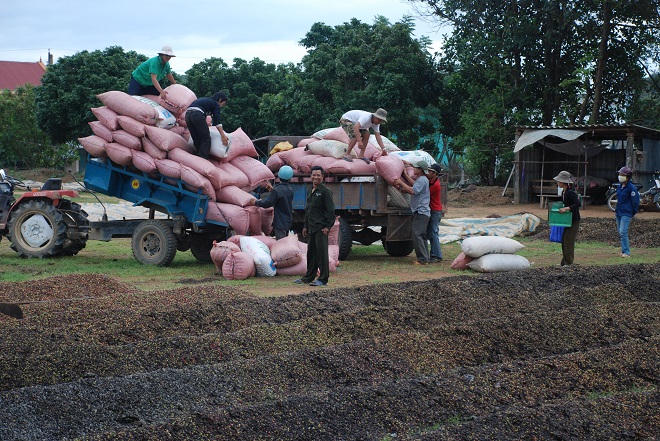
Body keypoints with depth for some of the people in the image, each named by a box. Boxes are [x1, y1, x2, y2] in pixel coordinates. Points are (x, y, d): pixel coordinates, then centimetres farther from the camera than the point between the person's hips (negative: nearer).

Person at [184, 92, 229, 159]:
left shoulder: (206, 100, 33)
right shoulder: (215, 104, 12)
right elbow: (217, 121, 3)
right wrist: (223, 136, 1)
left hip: (187, 114, 8)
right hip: (197, 114, -7)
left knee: (196, 140, 15)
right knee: (206, 139, 2)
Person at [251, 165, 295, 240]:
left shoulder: (277, 190, -19)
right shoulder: (290, 189, 7)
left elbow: (267, 203, -16)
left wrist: (256, 202, -1)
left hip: (280, 222, -9)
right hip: (288, 222, 9)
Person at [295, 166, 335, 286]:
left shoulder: (325, 191, -8)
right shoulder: (310, 192, 18)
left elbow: (330, 210, -12)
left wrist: (327, 227, -18)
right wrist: (305, 226, 20)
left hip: (321, 228, -9)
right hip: (311, 228, 9)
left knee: (321, 252, -7)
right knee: (311, 253, 14)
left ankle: (323, 279, -4)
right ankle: (308, 277, 23)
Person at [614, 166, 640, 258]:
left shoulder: (631, 188, -12)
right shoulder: (620, 187, 13)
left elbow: (635, 201, -10)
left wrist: (634, 213, -7)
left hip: (626, 214, -8)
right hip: (619, 213, 8)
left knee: (623, 232, -15)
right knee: (620, 232, 11)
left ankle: (626, 252, -13)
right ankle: (623, 250, 20)